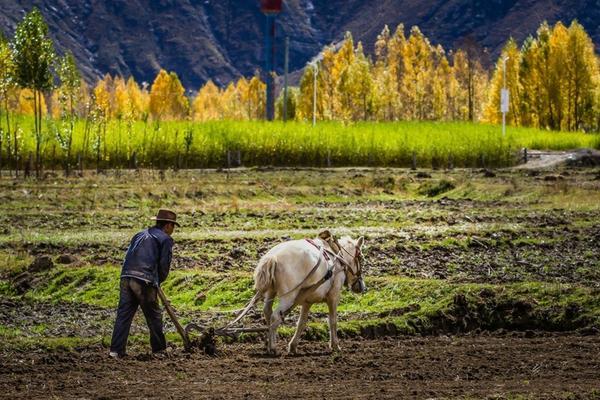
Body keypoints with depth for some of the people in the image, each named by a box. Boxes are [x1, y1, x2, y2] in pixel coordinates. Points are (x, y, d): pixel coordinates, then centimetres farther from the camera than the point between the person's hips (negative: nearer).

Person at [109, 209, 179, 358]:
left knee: (123, 314, 3)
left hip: (127, 277, 5)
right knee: (154, 316, 9)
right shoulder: (166, 239, 5)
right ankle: (159, 349, 18)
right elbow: (164, 265, -2)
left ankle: (116, 350, -4)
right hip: (145, 281, -5)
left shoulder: (140, 235, 25)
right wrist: (158, 281, 17)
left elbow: (128, 257, 19)